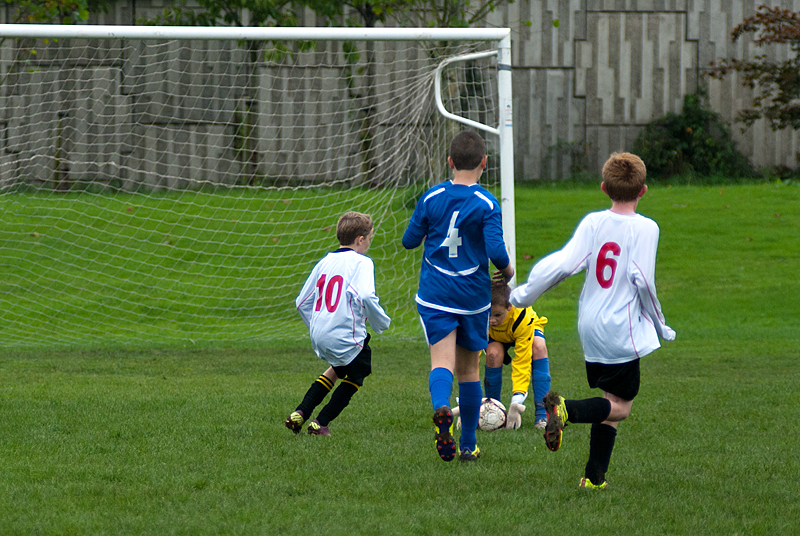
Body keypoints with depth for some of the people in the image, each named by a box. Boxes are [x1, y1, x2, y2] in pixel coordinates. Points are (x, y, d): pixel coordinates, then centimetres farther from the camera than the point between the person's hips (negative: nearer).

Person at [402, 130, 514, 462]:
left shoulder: (431, 198, -1)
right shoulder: (487, 204, -8)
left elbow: (409, 240, 6)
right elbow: (496, 251, -15)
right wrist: (508, 272, 5)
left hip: (435, 295, 0)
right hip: (473, 296, 0)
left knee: (443, 362, -10)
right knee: (469, 368, 13)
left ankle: (441, 406, -44)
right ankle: (468, 445, 20)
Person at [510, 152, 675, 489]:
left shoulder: (592, 223, 0)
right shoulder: (645, 229, -10)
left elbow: (562, 264, -7)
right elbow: (643, 282, -15)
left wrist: (524, 294, 3)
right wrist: (661, 327, -1)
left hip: (589, 329, 6)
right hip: (622, 332, -6)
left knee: (610, 401, 17)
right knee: (621, 406, 1)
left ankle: (595, 477, 12)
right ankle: (566, 410, -24)